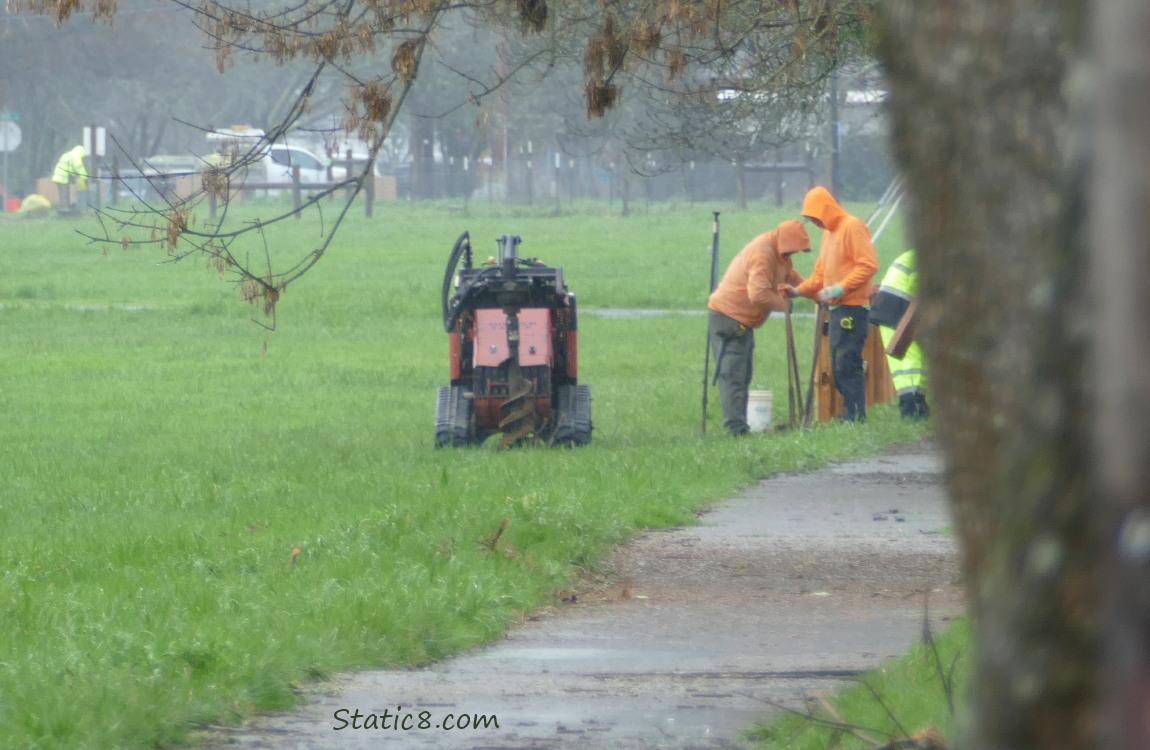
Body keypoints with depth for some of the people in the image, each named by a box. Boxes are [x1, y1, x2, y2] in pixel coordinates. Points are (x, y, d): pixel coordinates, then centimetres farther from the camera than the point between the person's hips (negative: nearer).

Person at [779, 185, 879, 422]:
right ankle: (849, 417, 9)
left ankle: (855, 418, -13)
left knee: (847, 365, -13)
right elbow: (821, 274, 24)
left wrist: (839, 289, -20)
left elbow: (868, 265, -17)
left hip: (852, 309, -10)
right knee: (838, 367, 7)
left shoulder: (853, 227, -9)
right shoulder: (829, 233, 20)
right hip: (837, 310, 10)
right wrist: (799, 290, 9)